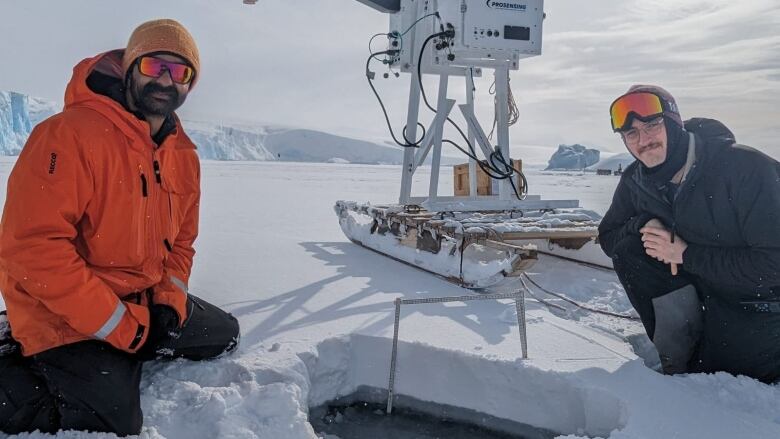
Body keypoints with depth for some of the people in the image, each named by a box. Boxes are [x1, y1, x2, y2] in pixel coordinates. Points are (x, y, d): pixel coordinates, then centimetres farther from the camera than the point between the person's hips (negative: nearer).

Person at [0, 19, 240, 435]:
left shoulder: (184, 154, 3)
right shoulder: (70, 134, -22)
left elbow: (181, 239, 11)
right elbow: (33, 246, -26)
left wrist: (170, 303, -6)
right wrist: (121, 327, -24)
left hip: (142, 303, 8)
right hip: (62, 314, -8)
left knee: (223, 335, 15)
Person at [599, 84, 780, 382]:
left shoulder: (746, 167, -26)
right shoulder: (636, 181, -9)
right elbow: (608, 237, 0)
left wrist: (686, 254, -26)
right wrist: (644, 225, -22)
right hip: (705, 286, 5)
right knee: (628, 251, -16)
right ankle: (677, 353, -2)